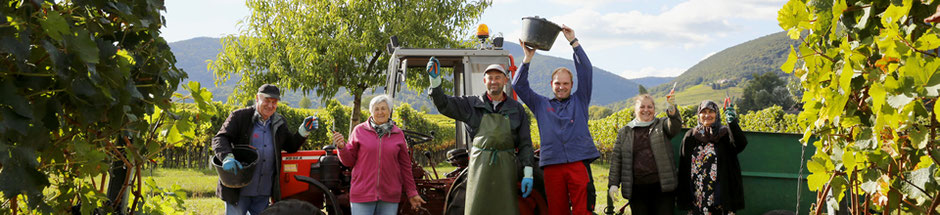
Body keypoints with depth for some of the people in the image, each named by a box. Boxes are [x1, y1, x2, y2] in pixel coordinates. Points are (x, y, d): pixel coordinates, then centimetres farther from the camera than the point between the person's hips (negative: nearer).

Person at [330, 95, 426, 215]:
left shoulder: (398, 134, 6)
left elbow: (405, 166, 12)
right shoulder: (359, 130, 3)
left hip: (390, 198, 1)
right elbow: (349, 161, 6)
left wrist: (412, 193, 14)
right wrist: (342, 147, -13)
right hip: (362, 195, -1)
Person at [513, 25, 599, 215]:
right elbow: (519, 86, 12)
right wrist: (527, 59, 1)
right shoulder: (541, 105, 19)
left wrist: (573, 42, 0)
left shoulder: (579, 101, 16)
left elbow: (586, 72, 7)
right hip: (552, 164, 1)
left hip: (579, 162, -1)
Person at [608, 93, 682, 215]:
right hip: (636, 187, 1)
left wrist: (672, 108, -33)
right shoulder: (625, 132, 12)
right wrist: (613, 183, 2)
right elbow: (616, 159, 11)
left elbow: (675, 126, -13)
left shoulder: (662, 125, 10)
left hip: (661, 186, -1)